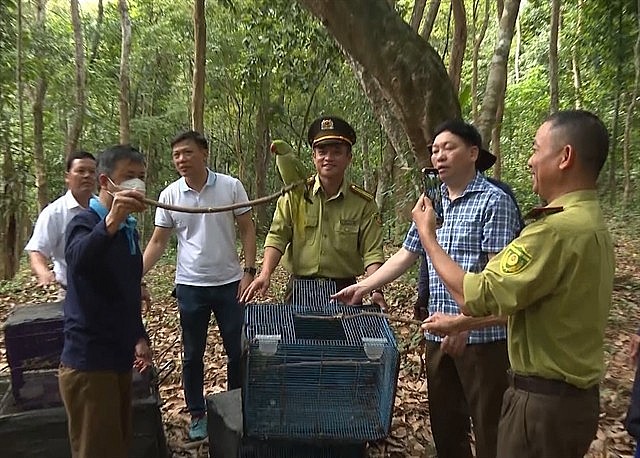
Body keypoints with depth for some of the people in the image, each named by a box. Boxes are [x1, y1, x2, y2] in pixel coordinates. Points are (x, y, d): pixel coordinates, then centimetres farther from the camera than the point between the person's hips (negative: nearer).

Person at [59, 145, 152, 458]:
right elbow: (77, 260, -37)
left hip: (118, 357, 8)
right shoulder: (85, 222, -13)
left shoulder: (129, 228, 10)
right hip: (88, 361, -8)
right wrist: (110, 222, -53)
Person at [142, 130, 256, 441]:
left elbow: (247, 230, -2)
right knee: (192, 354, 13)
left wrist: (249, 271, -10)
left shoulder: (231, 186, -6)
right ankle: (197, 414, 31)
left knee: (237, 351, 10)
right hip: (190, 287, 1)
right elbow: (157, 242, 3)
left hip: (229, 283, -1)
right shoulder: (169, 195, -2)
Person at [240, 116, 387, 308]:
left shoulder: (364, 203, -1)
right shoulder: (295, 194, 0)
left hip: (344, 292, 0)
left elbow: (372, 252, -4)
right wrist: (265, 275, -19)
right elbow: (277, 237, -5)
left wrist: (376, 290, -18)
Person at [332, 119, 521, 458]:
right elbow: (405, 255, 15)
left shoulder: (494, 202, -9)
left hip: (482, 334, -6)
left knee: (489, 427, 8)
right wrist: (363, 287, 9)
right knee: (443, 421, 18)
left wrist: (466, 321, -25)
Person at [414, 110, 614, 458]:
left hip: (545, 400, -9)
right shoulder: (591, 223, 7)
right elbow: (518, 298, 11)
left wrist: (427, 234, -13)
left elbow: (475, 296, -25)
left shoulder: (558, 230, -27)